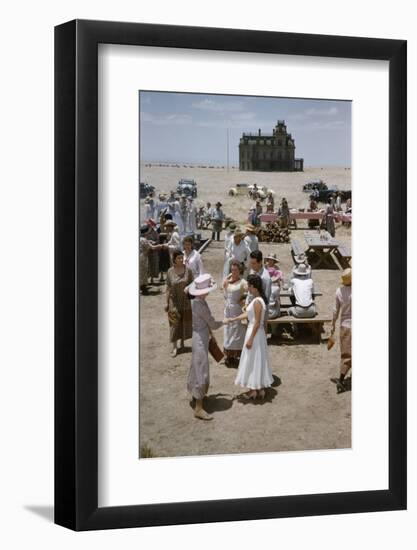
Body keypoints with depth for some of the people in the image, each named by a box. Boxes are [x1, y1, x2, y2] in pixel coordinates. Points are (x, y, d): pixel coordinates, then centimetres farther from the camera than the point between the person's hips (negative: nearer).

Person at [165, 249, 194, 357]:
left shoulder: (188, 270, -7)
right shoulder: (170, 271, -7)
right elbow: (168, 288, -1)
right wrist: (167, 302, 0)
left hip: (186, 302, 1)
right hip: (174, 302, -1)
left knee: (185, 323, 12)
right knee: (174, 324, 2)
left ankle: (182, 343, 31)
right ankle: (174, 347, 9)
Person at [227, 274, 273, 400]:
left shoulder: (257, 302, -23)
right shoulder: (259, 299, 6)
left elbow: (257, 323, -23)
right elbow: (247, 314, 15)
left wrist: (250, 339, -20)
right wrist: (233, 319, 15)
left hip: (255, 333, -10)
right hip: (258, 333, 10)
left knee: (253, 360, 2)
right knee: (258, 360, 16)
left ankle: (253, 390, 13)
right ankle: (260, 389, 25)